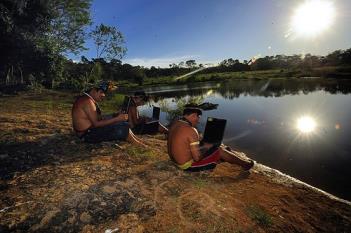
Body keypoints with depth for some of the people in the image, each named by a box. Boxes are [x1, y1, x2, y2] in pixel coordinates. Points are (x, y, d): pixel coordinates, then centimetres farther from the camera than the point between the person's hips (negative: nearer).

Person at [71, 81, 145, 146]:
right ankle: (138, 144, 0)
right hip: (87, 134, -10)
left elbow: (99, 118, 8)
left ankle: (135, 138, 11)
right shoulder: (87, 101, -21)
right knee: (122, 127, -18)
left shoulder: (86, 99, 11)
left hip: (89, 129, 10)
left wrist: (116, 116, -1)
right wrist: (117, 119, -24)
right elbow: (96, 124, -25)